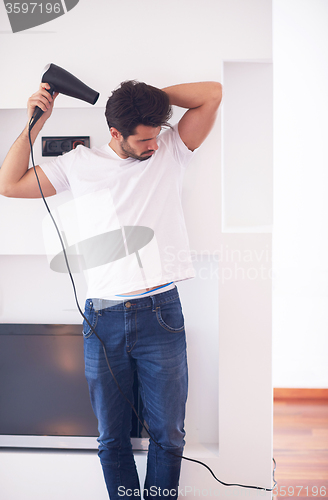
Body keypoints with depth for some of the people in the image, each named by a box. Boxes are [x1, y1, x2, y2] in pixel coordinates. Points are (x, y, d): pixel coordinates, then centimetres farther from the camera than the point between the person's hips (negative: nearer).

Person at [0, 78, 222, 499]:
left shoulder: (170, 152, 8)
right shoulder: (79, 164, 10)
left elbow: (212, 93, 2)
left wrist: (149, 96, 3)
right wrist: (37, 121, 6)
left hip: (161, 313, -1)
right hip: (103, 319, 1)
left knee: (168, 433, 6)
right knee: (111, 437, 10)